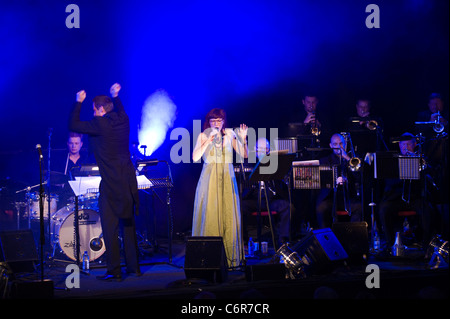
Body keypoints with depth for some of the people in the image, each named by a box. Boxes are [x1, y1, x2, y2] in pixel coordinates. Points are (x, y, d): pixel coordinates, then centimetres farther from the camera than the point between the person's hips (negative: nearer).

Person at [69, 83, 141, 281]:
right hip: (128, 181, 7)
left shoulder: (99, 124, -13)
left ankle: (114, 271, -3)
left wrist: (78, 102, 4)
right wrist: (115, 96, 38)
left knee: (110, 228, -2)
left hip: (111, 185, -7)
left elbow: (73, 125, -5)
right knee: (128, 226, 16)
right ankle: (133, 267, 21)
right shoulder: (123, 121, 8)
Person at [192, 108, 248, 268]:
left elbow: (244, 155, 2)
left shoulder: (229, 134, 8)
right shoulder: (203, 136, 3)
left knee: (228, 216, 0)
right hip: (209, 179, -2)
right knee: (209, 217, -5)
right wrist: (209, 141, -17)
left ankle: (231, 257, 5)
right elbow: (195, 157, -11)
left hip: (227, 179, 2)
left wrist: (243, 140, -13)